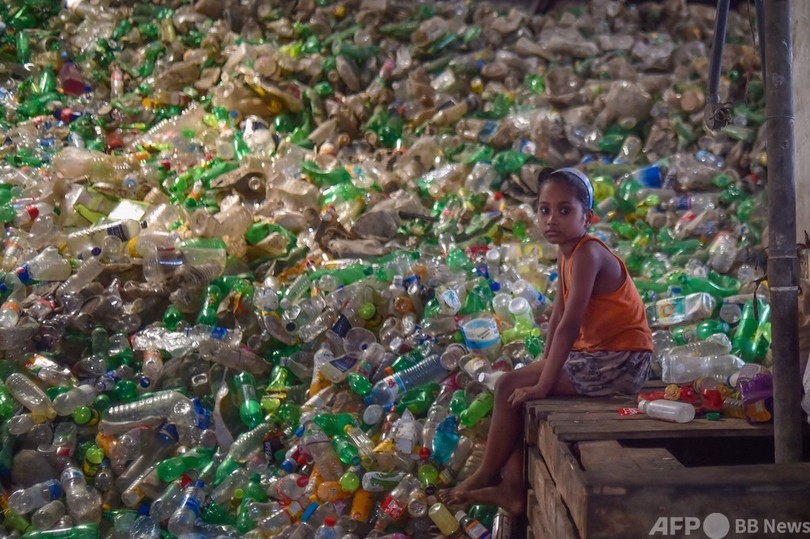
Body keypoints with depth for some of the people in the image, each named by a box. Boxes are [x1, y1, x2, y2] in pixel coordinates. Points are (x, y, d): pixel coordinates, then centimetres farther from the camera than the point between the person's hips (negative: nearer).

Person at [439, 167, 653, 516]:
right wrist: (543, 366, 6)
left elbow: (570, 324, -27)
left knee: (510, 388, -12)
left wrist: (542, 384, -25)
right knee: (514, 388, 7)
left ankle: (486, 475, 5)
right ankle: (514, 490, 5)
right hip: (594, 353, 10)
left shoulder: (586, 254, -21)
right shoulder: (566, 252, 8)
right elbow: (558, 314, 11)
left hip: (620, 362, -10)